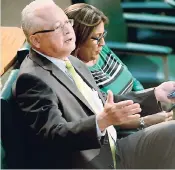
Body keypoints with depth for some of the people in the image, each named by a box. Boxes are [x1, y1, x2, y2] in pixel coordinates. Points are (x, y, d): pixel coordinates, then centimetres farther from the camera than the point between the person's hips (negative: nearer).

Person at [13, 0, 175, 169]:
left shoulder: (73, 63, 14)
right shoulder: (32, 78, -13)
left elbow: (105, 103, 22)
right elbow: (53, 135, -23)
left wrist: (155, 95, 12)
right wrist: (102, 121, -37)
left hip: (112, 151, 9)